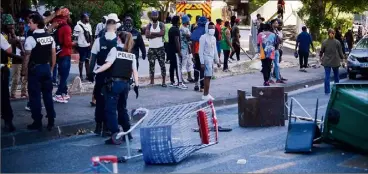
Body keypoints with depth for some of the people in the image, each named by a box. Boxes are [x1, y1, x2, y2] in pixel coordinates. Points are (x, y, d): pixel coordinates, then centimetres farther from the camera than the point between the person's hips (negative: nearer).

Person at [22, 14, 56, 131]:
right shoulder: (50, 37, 3)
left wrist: (24, 70, -2)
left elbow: (27, 56, -14)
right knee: (48, 94, 13)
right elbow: (54, 54, 7)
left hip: (35, 69, -6)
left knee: (35, 96, 3)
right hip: (46, 68, 6)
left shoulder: (31, 39, -16)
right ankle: (51, 122, 18)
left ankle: (37, 123, 8)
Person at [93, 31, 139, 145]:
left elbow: (108, 64, -16)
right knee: (122, 108, 21)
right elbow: (134, 71, 6)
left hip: (114, 83, -6)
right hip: (126, 84, 6)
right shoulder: (132, 54, 10)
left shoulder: (115, 50, -4)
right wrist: (137, 85, 8)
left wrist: (95, 72, -14)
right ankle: (127, 133, 23)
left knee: (111, 110, -1)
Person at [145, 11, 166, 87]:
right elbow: (147, 35, -10)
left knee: (162, 64, -3)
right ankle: (152, 81, 10)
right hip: (151, 48, 2)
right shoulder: (149, 25, 6)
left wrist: (152, 33, -14)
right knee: (151, 64, 4)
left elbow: (162, 33, -17)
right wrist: (157, 34, -14)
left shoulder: (161, 25, 2)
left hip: (160, 48, -2)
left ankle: (164, 81, -1)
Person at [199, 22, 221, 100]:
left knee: (208, 76, 8)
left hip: (211, 59, 8)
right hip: (206, 58, -8)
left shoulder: (213, 38, 15)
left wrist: (217, 61, 19)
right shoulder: (203, 37, -9)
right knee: (208, 76, -11)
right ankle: (206, 95, -7)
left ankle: (206, 94, 12)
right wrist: (202, 62, -16)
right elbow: (201, 51, -11)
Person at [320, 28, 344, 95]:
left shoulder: (324, 42, -7)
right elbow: (340, 52, -3)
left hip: (327, 61, 0)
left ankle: (327, 91, -2)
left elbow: (321, 51, 4)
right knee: (336, 75, 18)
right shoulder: (337, 42, -9)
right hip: (335, 61, 0)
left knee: (327, 76, 2)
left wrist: (320, 56, 24)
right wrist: (342, 57, 13)